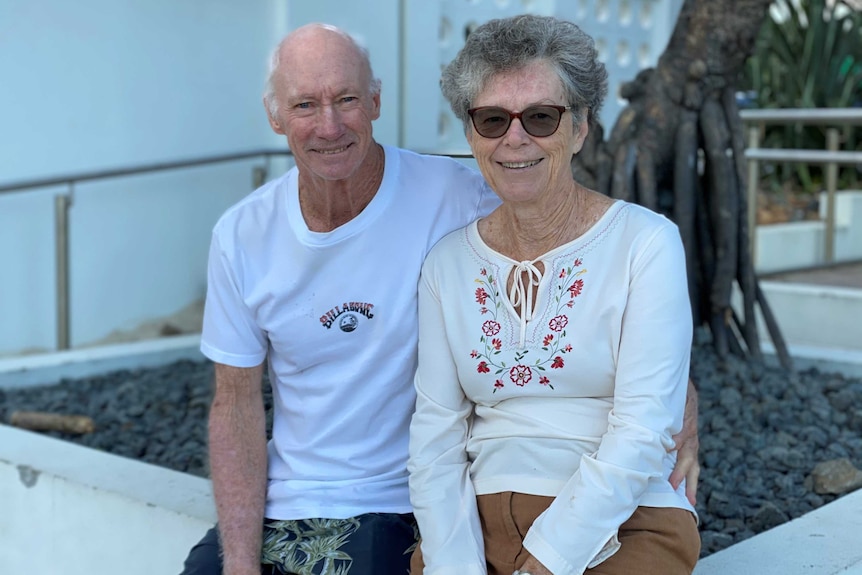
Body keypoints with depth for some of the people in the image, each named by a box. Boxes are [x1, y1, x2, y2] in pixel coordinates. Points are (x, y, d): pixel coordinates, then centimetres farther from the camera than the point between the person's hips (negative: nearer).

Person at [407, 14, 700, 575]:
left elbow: (642, 433, -11)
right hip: (479, 524, 3)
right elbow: (435, 430, 3)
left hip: (621, 526, -3)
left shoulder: (646, 243, -4)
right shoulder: (448, 262, 8)